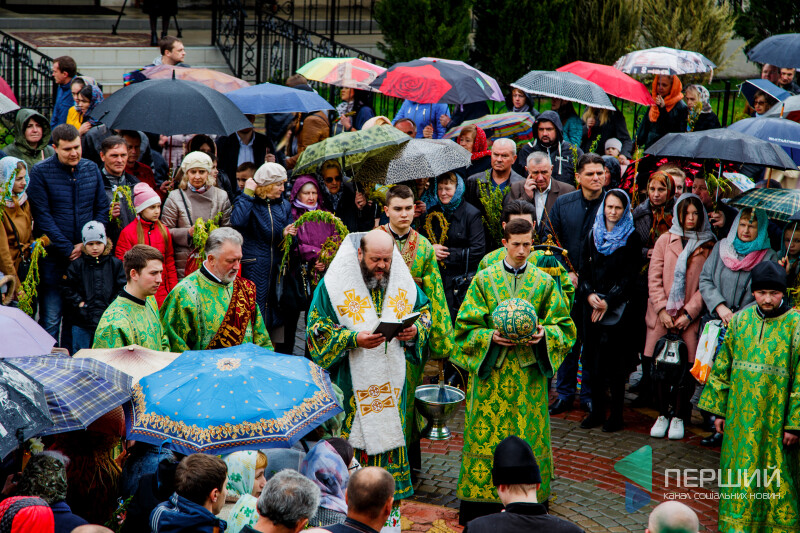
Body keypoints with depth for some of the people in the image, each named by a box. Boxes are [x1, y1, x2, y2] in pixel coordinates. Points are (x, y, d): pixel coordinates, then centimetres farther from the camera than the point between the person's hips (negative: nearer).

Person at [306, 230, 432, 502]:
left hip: (393, 383, 4)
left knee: (391, 432, 6)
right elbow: (318, 328, -6)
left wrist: (416, 331, -6)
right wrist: (353, 339, -20)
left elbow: (425, 313, 17)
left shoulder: (404, 283, 6)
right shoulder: (335, 284, -5)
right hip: (352, 384, -4)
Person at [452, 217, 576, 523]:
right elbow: (466, 326, 2)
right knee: (486, 435, 0)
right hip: (490, 371, -1)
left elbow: (563, 326, 6)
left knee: (529, 436, 3)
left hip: (529, 373, 1)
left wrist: (544, 334, -14)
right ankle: (481, 502, 9)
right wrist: (491, 337, -16)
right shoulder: (484, 280, 2)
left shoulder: (544, 283, 5)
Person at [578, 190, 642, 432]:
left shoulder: (631, 238, 0)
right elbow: (583, 268, 10)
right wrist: (589, 294, -7)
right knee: (594, 359, 5)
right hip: (592, 305, 4)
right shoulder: (593, 235, 12)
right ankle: (597, 411, 13)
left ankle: (616, 414, 2)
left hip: (617, 308, -4)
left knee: (615, 360, -4)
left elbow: (629, 276, -5)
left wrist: (608, 301, -13)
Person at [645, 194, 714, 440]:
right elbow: (654, 277, 4)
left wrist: (689, 313, -9)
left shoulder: (708, 246, 5)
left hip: (690, 318, -1)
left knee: (684, 367, -4)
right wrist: (662, 309, -7)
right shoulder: (665, 240, 8)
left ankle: (679, 417, 10)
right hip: (661, 316, 1)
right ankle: (663, 414, 13)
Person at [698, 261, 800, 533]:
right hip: (741, 418, 4)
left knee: (776, 479, 7)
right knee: (740, 477, 11)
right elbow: (722, 367, 10)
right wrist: (719, 409, 9)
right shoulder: (740, 320, 3)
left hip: (776, 419, -4)